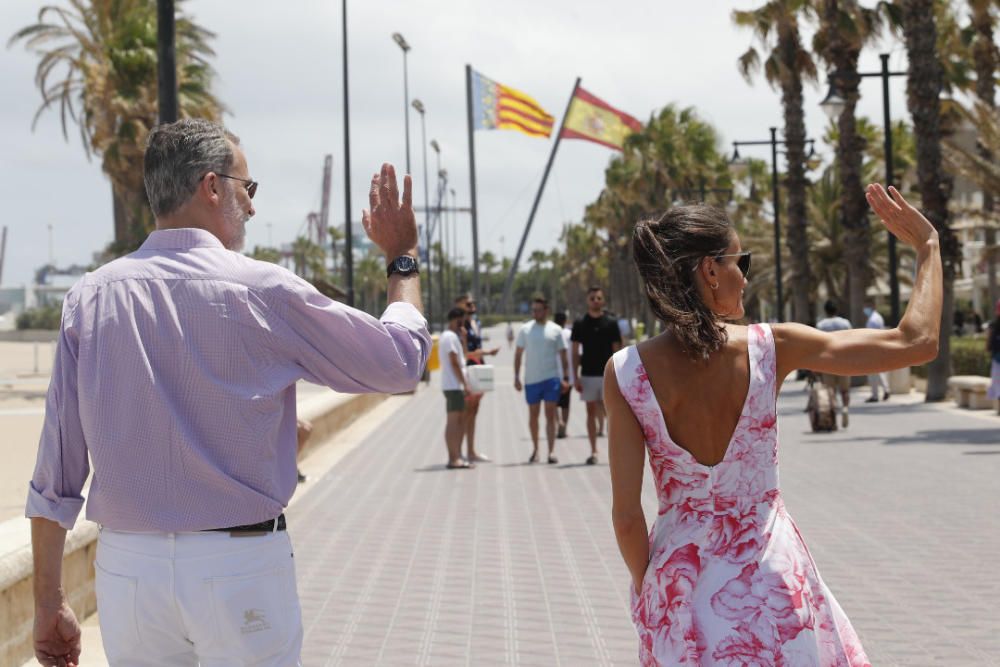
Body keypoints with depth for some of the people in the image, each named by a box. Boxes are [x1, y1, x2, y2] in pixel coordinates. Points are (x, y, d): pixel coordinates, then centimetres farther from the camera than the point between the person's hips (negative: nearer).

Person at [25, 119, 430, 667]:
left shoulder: (90, 298, 2)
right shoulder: (263, 292, -7)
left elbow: (54, 471, 3)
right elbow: (401, 363, 1)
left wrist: (48, 601, 10)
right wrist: (403, 259, 17)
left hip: (125, 567, 4)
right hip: (239, 567, -3)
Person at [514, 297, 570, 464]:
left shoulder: (555, 330, 3)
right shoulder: (525, 330, 4)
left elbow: (563, 354, 5)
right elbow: (518, 354, 7)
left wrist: (566, 378, -1)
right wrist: (516, 377, 1)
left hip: (551, 378, -1)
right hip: (531, 379, 1)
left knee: (550, 415, -4)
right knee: (533, 416, 9)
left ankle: (551, 452, -6)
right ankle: (535, 449, 22)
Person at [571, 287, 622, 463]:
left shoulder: (611, 323, 2)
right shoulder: (580, 324, 3)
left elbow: (617, 350, 2)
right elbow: (575, 352, 4)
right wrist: (576, 377, -2)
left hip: (607, 375, -1)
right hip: (587, 375, 1)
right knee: (591, 411, 4)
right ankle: (593, 451, 9)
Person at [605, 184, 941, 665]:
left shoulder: (624, 373, -10)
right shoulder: (770, 348, -11)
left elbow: (627, 513, -10)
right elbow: (916, 343, -7)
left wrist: (645, 589, 8)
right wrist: (928, 246, 6)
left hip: (680, 581, 1)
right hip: (769, 575, -1)